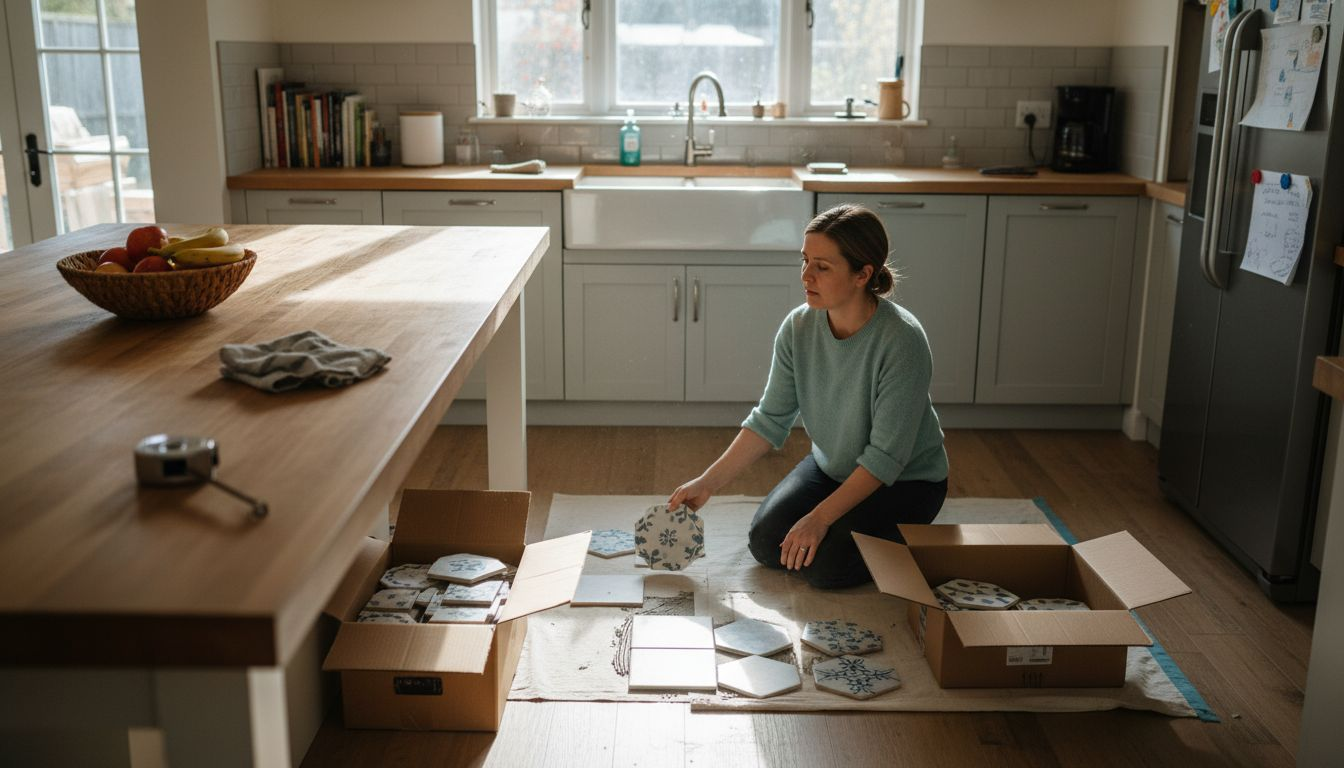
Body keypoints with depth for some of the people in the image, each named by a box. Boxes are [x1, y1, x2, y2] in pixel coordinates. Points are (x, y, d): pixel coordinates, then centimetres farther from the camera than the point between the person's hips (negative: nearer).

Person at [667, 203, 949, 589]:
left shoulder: (902, 340, -30)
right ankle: (847, 521, 17)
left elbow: (886, 456, -28)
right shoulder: (798, 327, -14)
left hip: (904, 480, -5)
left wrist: (819, 518, -29)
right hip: (832, 466, 5)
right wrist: (707, 483, -15)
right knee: (766, 543, -9)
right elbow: (770, 419, -8)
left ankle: (900, 539, 9)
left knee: (824, 565, -20)